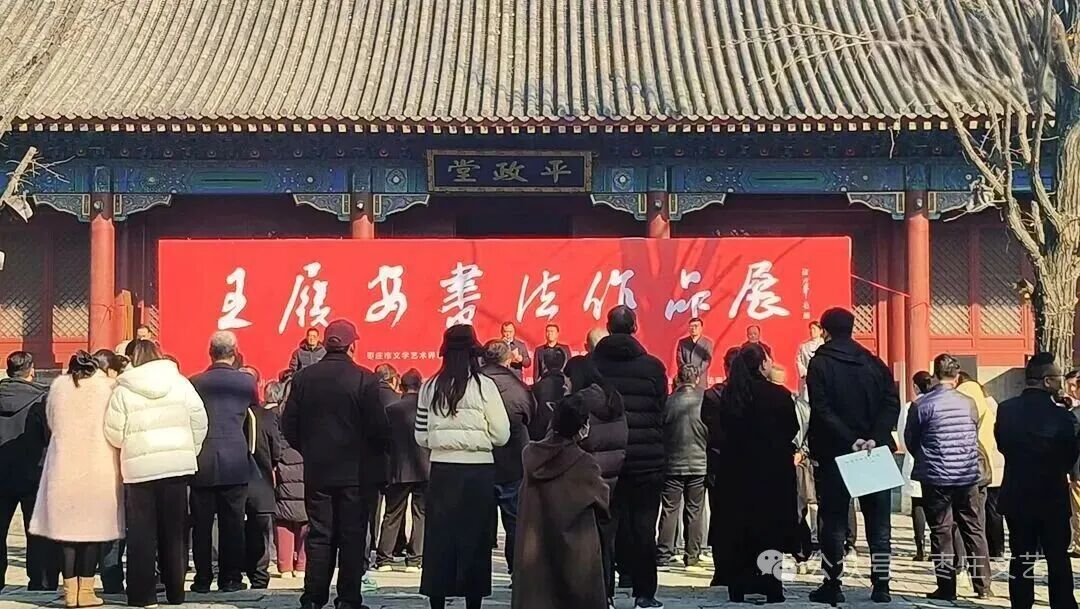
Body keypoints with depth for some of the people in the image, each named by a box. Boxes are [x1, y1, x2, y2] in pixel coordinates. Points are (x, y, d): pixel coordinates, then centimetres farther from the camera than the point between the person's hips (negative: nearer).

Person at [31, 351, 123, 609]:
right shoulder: (106, 387, -2)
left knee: (68, 527, 6)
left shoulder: (58, 387, 5)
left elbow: (51, 421, 15)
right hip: (99, 469, -2)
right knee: (94, 528, 3)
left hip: (64, 468, 2)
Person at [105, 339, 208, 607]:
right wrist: (190, 451, 15)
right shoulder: (179, 382, 4)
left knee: (142, 533, 4)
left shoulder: (124, 390, -2)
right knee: (174, 531, 9)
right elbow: (199, 421, 3)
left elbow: (114, 434, -2)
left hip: (139, 467, -2)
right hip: (177, 464, 2)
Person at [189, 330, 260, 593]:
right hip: (235, 462, -1)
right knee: (232, 522, 4)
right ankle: (230, 578, 6)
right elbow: (256, 406, 18)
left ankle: (203, 579, 8)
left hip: (202, 463, 1)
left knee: (201, 523, 5)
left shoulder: (195, 382, 2)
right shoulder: (246, 381, 0)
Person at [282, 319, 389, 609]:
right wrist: (378, 454, 7)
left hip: (317, 472, 3)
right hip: (357, 473, -3)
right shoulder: (365, 379, -11)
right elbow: (379, 429, -12)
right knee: (353, 537, 4)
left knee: (319, 536, 9)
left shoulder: (304, 378, 0)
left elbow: (289, 427, 3)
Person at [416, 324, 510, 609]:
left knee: (439, 538, 8)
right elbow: (501, 435, -5)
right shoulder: (483, 386, -7)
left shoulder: (430, 388, 1)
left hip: (442, 469, 2)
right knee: (474, 539, 6)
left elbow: (421, 437, 6)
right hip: (478, 470, -2)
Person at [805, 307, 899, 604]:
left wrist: (850, 440, -17)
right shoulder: (873, 362, 6)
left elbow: (822, 411, -15)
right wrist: (875, 438, -11)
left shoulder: (820, 364, -4)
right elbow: (892, 403, -3)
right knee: (878, 522, 8)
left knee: (834, 521, 4)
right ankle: (881, 586, 7)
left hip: (834, 454, -3)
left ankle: (832, 585, 4)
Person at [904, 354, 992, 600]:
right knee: (974, 530, 12)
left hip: (936, 478, -3)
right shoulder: (969, 403, -2)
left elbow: (910, 439, 1)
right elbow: (975, 435, 11)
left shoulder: (923, 405, -11)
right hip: (968, 477, 3)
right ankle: (983, 585, 14)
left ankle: (947, 587, 3)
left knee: (941, 532, 4)